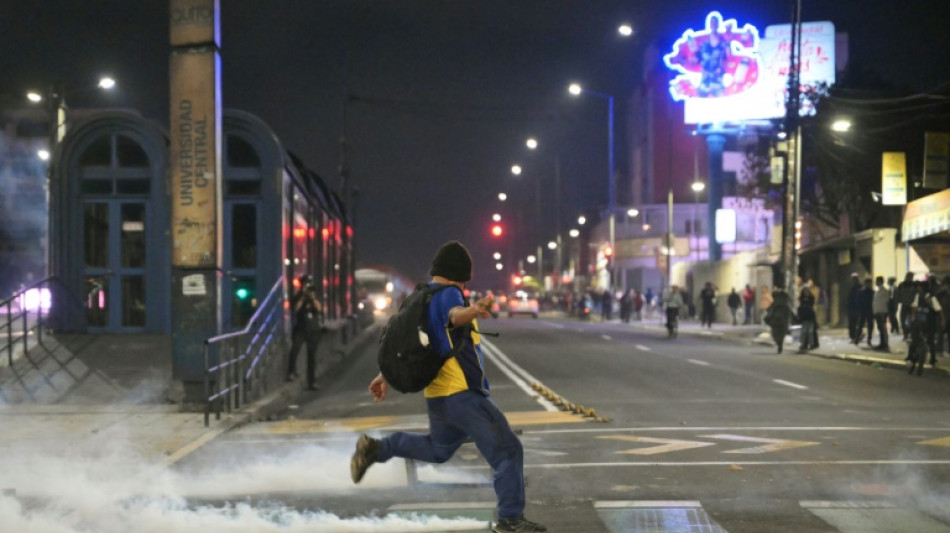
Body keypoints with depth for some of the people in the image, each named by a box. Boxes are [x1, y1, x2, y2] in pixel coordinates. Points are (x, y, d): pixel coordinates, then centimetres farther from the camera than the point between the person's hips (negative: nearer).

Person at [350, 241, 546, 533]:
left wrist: (385, 376, 30)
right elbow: (456, 316, -39)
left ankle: (375, 448, 23)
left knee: (437, 448, 31)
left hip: (438, 395, 9)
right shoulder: (447, 295, -14)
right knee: (507, 450, -4)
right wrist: (473, 311, -62)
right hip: (462, 393, -9)